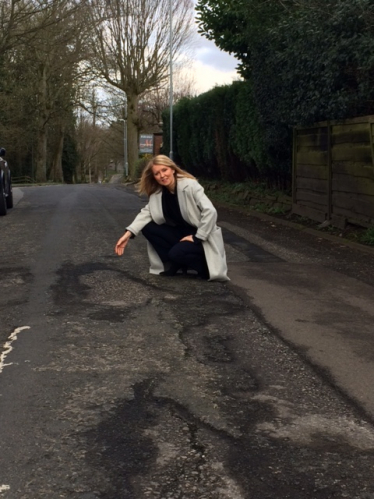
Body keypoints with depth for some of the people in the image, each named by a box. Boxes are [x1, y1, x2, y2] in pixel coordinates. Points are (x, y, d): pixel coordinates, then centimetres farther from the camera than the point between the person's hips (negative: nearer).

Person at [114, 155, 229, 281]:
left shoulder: (190, 185, -20)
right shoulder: (157, 193, 0)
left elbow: (210, 211, -26)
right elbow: (146, 212, -5)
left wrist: (196, 238, -24)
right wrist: (128, 233, -19)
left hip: (203, 238, -7)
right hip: (181, 233, 7)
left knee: (176, 253, -32)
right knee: (148, 228, -10)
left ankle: (205, 265, -3)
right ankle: (175, 264, -1)